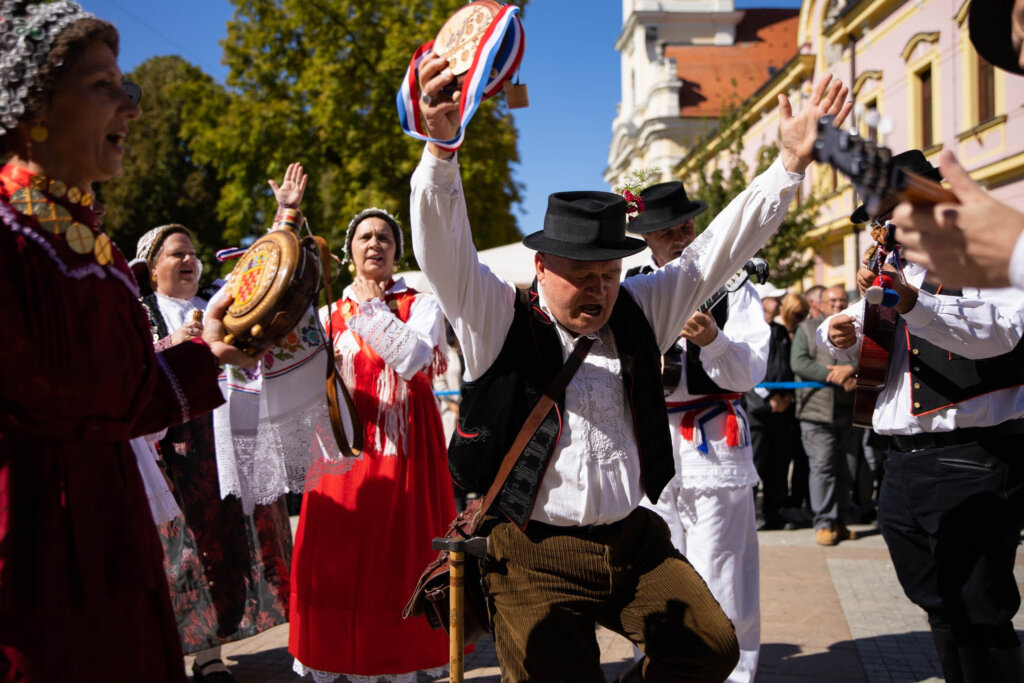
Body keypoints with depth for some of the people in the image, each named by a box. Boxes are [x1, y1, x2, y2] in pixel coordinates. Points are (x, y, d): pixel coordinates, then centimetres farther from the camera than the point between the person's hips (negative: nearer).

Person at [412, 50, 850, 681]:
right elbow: (444, 251, -19)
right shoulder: (499, 319, -5)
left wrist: (792, 163, -1)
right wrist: (442, 145, -36)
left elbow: (716, 251, 7)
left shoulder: (638, 312, 7)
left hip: (634, 541, 5)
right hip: (535, 556, -4)